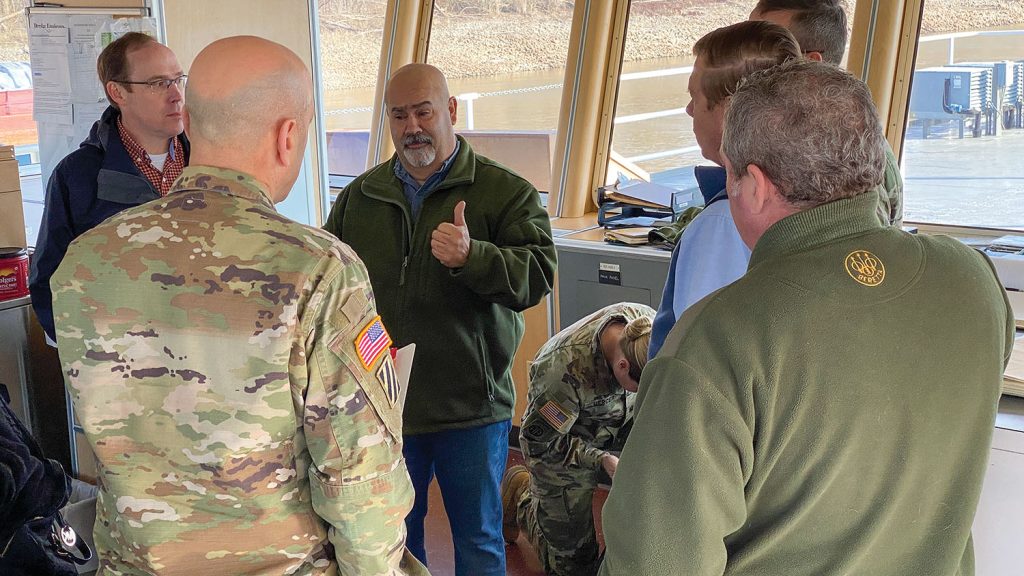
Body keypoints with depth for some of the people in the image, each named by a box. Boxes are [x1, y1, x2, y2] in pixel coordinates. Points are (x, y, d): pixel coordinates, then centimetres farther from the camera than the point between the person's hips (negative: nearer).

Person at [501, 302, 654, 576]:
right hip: (560, 444, -5)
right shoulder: (565, 369, -41)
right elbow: (538, 441, -24)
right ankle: (522, 494, 30)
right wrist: (602, 460, -32)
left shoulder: (648, 322, -25)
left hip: (617, 431, 5)